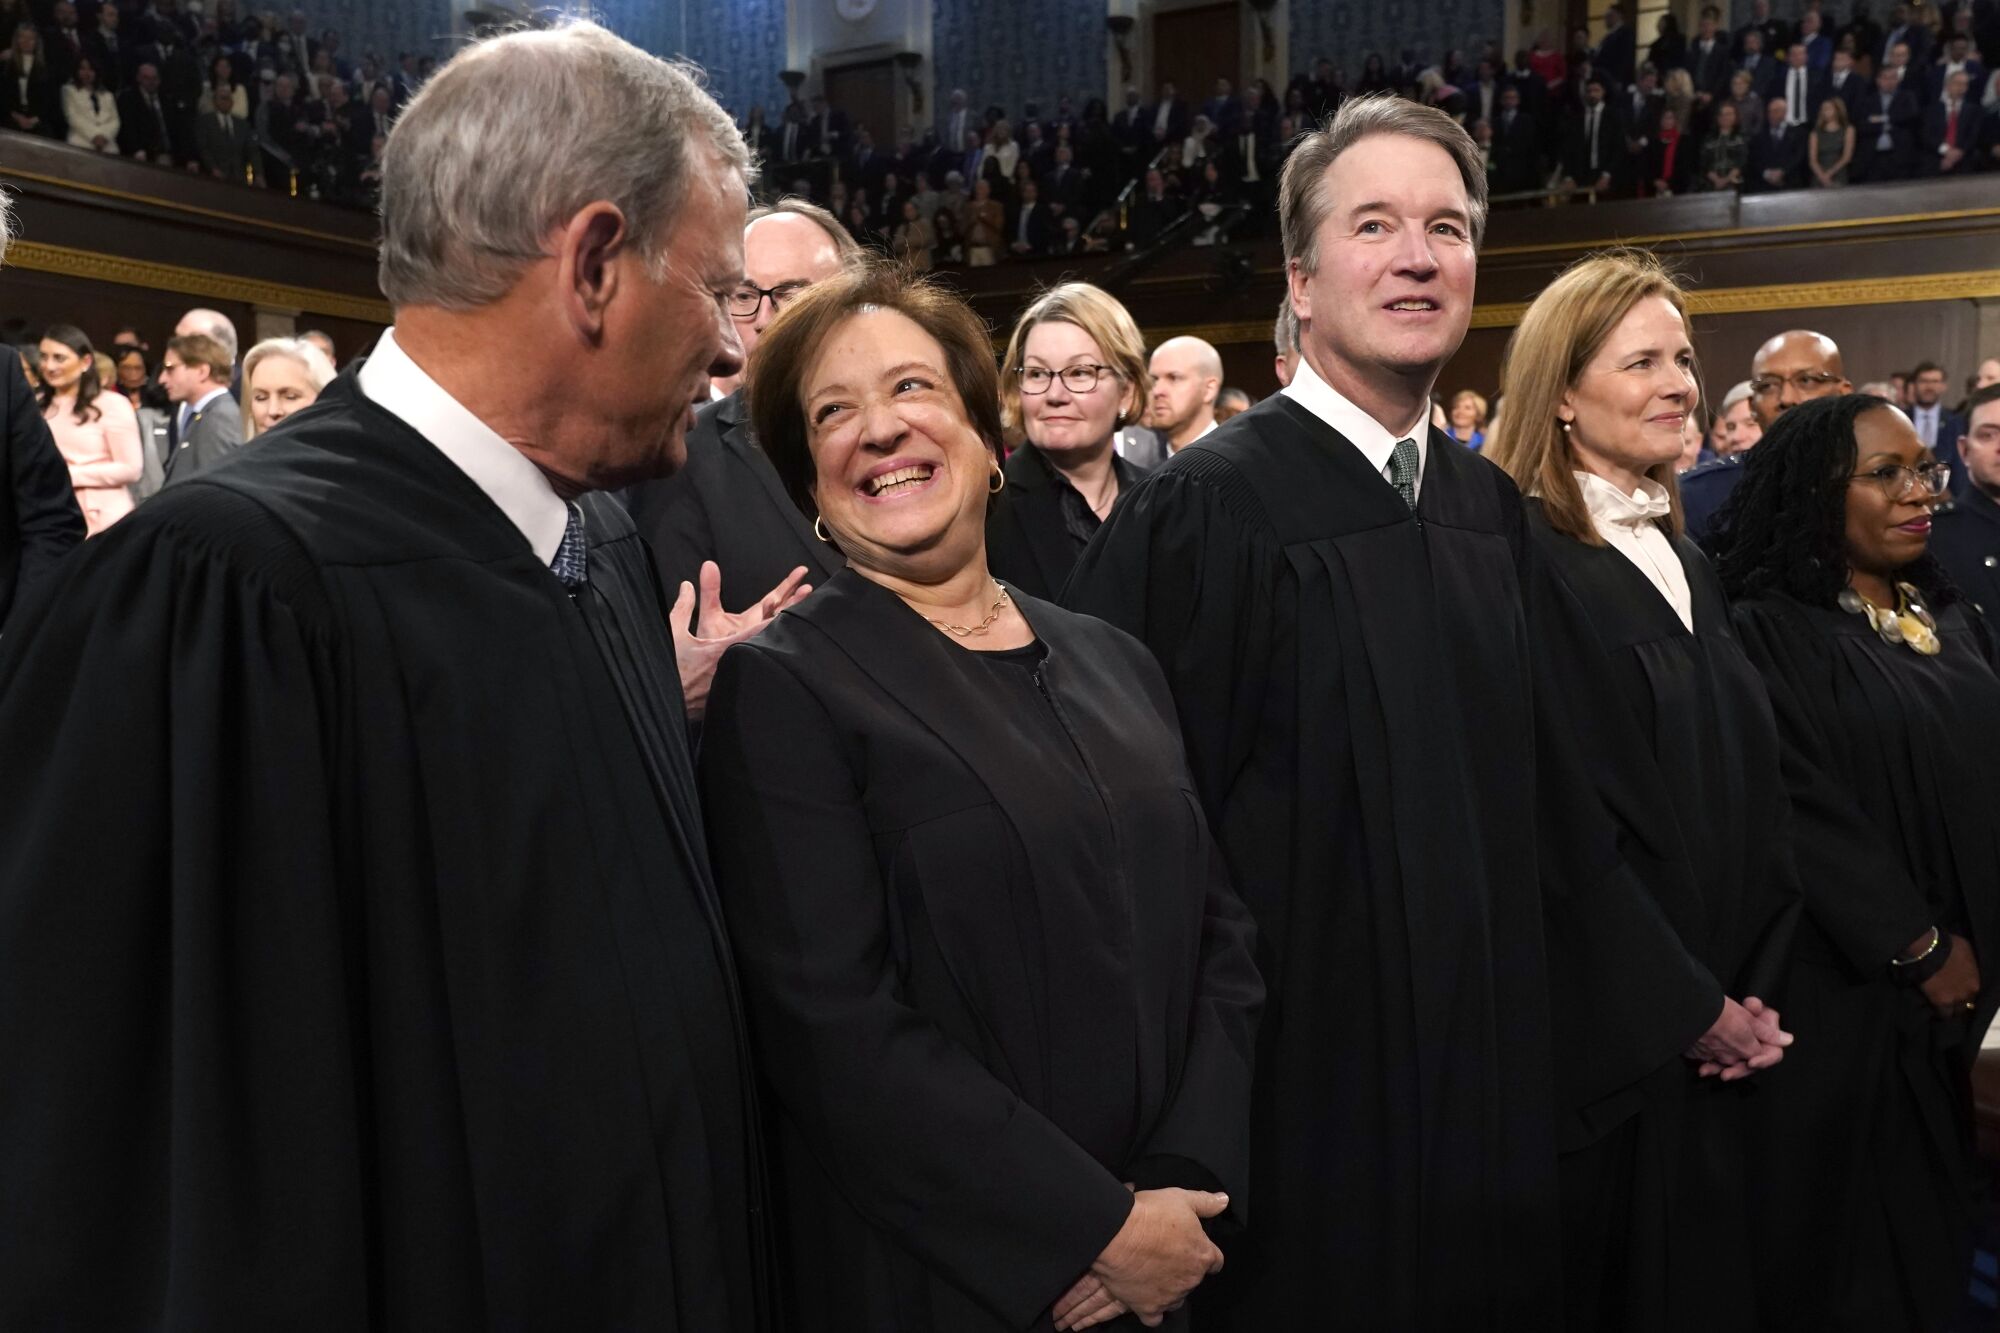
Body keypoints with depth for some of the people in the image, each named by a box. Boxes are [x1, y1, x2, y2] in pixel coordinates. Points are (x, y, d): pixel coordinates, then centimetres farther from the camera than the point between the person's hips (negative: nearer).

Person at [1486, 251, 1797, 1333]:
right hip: (1603, 1035, -8)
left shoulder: (1678, 557, 10)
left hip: (1716, 1033, 8)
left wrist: (1752, 993, 0)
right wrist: (1689, 1009, -12)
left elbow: (1751, 786, 10)